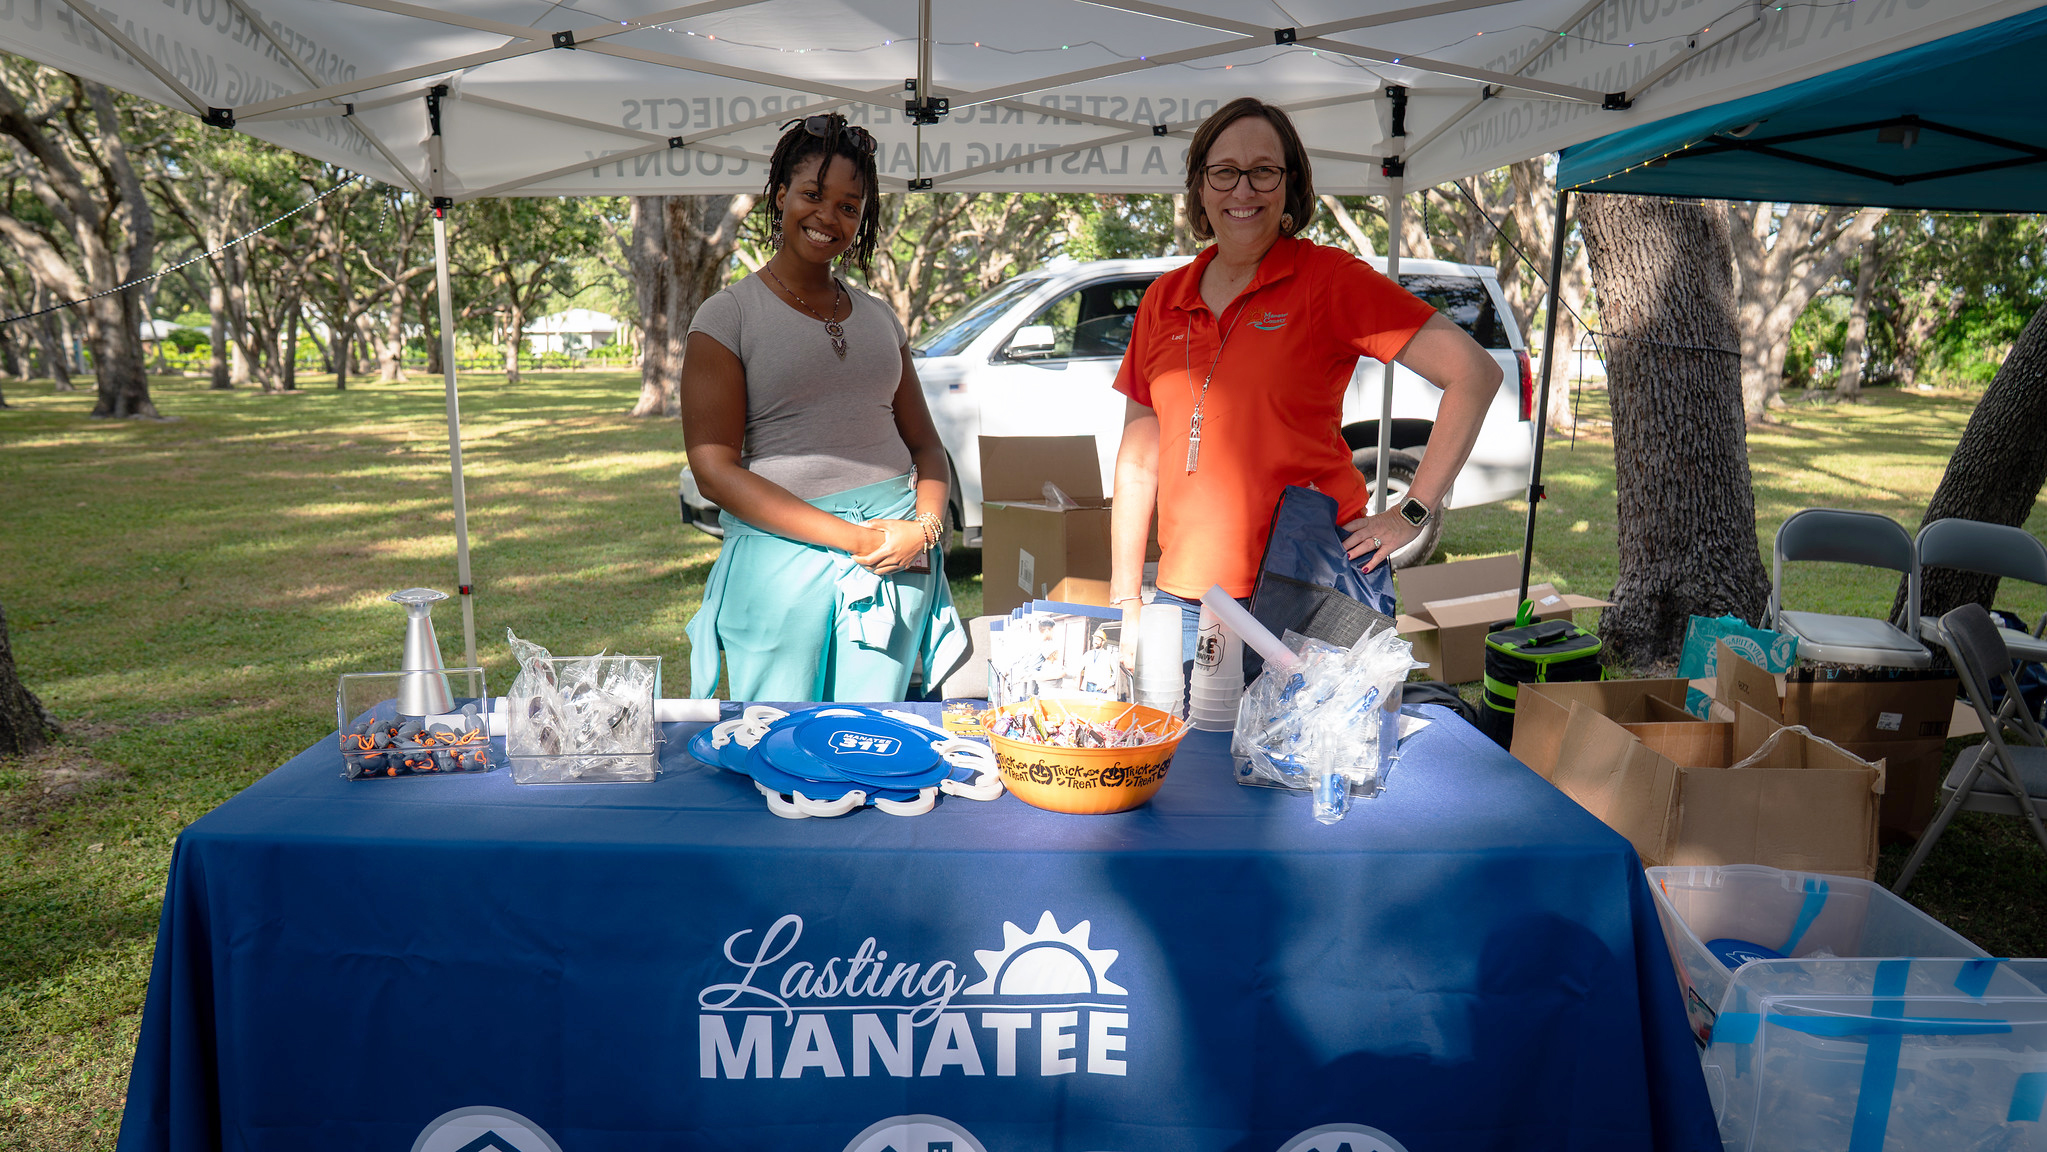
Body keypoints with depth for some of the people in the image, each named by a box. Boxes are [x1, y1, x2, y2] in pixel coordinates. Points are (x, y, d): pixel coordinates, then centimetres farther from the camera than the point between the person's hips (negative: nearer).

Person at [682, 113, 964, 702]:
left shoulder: (879, 317, 15)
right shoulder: (728, 316, 0)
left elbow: (925, 442, 17)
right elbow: (714, 469, -8)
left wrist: (924, 527, -5)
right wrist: (854, 538, -14)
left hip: (900, 562, 4)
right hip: (783, 554, -4)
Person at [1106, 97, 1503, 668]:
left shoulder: (1329, 279, -4)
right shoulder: (1163, 300, 10)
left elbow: (1474, 372, -8)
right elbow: (1138, 462, 13)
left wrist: (1411, 513, -10)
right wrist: (1126, 605, 9)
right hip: (1189, 598, 4)